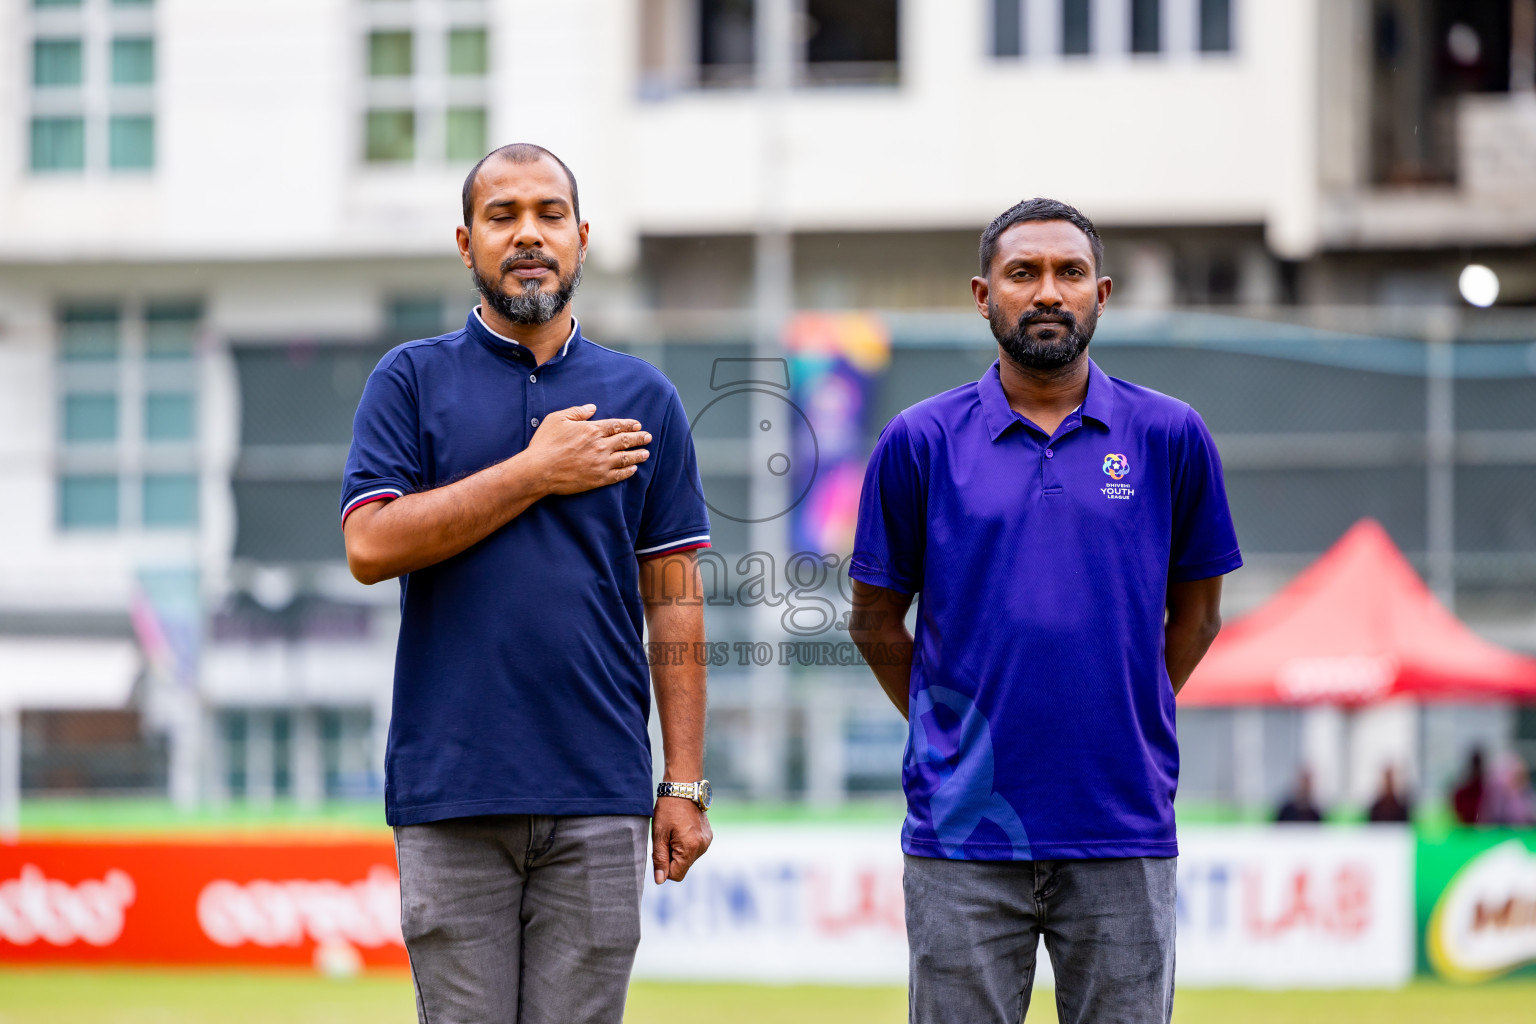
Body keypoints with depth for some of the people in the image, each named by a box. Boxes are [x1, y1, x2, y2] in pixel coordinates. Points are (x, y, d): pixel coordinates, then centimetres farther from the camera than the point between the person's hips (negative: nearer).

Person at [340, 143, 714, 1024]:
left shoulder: (644, 398, 11)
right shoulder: (414, 381, 8)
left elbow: (673, 598, 9)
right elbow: (373, 544, -7)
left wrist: (686, 784, 2)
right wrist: (536, 473, -7)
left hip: (599, 797, 1)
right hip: (450, 789, -1)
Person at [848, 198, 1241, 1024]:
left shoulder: (1170, 437, 4)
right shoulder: (919, 443, 2)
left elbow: (1196, 610, 13)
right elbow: (876, 621, 10)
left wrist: (1123, 726, 9)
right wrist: (950, 732, 6)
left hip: (1124, 828, 1)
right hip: (965, 831, -1)